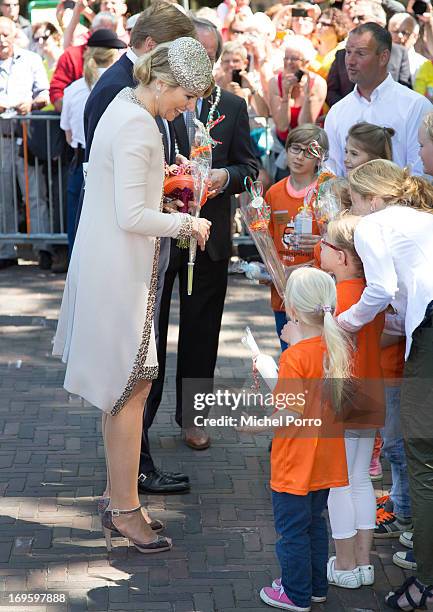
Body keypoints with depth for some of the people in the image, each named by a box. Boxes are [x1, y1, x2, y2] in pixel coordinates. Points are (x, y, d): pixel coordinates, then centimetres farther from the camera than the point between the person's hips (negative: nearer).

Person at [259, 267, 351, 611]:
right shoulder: (339, 348, -1)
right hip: (326, 459, 8)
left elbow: (290, 414, -25)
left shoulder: (295, 356, -23)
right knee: (315, 522, 22)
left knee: (292, 529, 7)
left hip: (296, 463, -8)